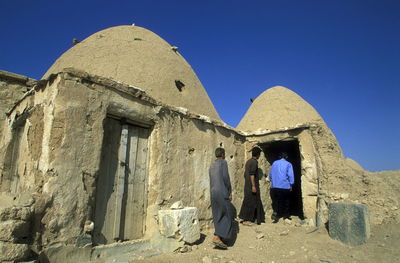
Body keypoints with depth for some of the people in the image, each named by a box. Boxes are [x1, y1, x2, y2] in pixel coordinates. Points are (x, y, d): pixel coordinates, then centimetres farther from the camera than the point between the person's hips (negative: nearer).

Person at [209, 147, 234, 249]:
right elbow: (226, 177, -12)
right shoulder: (223, 162, -4)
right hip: (222, 192, -8)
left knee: (218, 215, 14)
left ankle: (219, 236, 19)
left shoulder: (212, 165, 17)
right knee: (227, 214, -1)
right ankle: (217, 236, -11)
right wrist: (230, 192, -6)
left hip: (213, 192, 8)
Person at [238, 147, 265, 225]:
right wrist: (253, 186, -22)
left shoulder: (248, 161, 13)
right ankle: (246, 220, 4)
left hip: (247, 185, 9)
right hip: (252, 185, -9)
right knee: (250, 202, -2)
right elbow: (252, 174, -22)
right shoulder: (254, 162, -15)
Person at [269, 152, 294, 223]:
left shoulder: (274, 163, 9)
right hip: (285, 186, -2)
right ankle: (286, 216, 22)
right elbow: (290, 175, -7)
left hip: (274, 187, 3)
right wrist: (291, 185, 2)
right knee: (286, 201, 14)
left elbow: (270, 174, 12)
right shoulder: (288, 164, -2)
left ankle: (275, 213, -9)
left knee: (275, 201, 9)